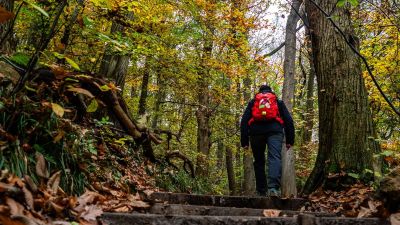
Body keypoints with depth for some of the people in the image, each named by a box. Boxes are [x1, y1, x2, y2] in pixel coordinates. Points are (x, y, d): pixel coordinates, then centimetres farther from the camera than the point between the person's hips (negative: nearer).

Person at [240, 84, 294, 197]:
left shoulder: (252, 102, 24)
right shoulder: (278, 102, 25)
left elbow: (244, 121, 14)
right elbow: (288, 120, 17)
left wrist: (244, 141, 11)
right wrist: (290, 140, 15)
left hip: (256, 132, 1)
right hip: (274, 131, -1)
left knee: (259, 161, 12)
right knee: (275, 158, -14)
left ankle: (261, 191, 12)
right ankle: (273, 188, -35)